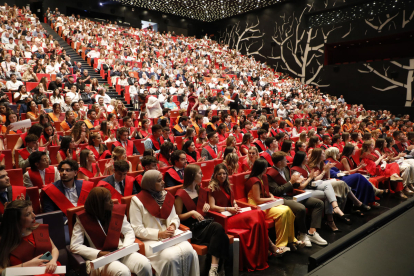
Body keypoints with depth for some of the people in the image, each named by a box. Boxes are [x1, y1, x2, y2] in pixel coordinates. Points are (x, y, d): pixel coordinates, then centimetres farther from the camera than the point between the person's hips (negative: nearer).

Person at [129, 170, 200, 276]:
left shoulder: (166, 196, 9)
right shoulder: (137, 201, -7)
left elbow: (175, 217, 16)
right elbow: (137, 229, -10)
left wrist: (173, 226, -7)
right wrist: (159, 234, -18)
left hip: (170, 235, 5)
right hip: (150, 239, -5)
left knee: (189, 251, -23)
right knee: (170, 257, -31)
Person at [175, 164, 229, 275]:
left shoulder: (200, 190, 17)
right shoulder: (181, 195, -6)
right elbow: (178, 217, -5)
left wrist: (206, 205, 7)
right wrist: (192, 212, -20)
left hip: (203, 224, 6)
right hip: (191, 229, -6)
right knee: (217, 228, -32)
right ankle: (215, 267, -27)